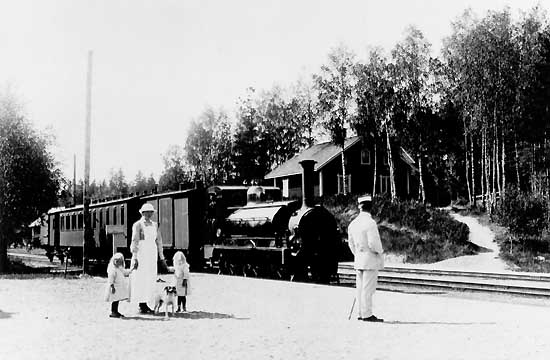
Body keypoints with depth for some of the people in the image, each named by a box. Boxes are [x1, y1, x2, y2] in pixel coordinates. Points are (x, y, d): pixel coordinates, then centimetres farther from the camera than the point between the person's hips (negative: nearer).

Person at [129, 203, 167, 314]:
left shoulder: (154, 225, 14)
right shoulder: (137, 225, -4)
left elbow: (159, 241, 15)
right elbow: (134, 241, -10)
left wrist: (162, 257, 12)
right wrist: (135, 258, -17)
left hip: (152, 255, 6)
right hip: (141, 254, -6)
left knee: (150, 279, 5)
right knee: (140, 279, -5)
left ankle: (146, 304, 9)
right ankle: (141, 306, -3)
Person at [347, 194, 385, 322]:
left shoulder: (353, 223, 6)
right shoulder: (370, 222, -17)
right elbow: (373, 243, -20)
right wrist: (380, 251, -2)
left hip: (358, 260, 7)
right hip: (370, 260, -7)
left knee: (360, 288, 11)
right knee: (368, 289, -4)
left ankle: (361, 313, 16)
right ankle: (367, 315, -1)